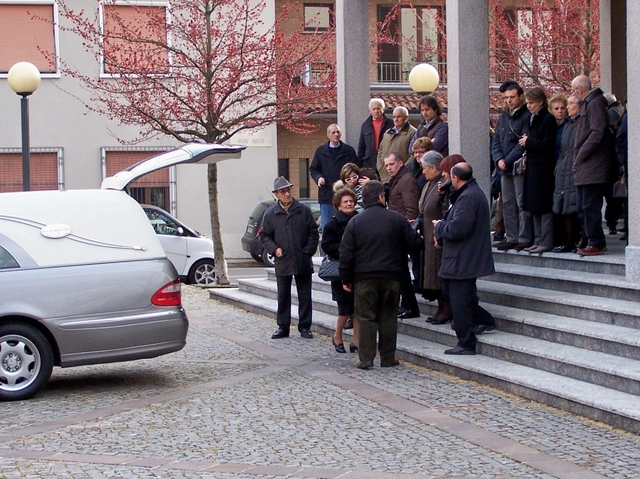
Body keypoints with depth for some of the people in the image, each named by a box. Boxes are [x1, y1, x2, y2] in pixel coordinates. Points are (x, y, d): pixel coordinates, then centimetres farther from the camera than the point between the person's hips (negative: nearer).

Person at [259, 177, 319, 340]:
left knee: (305, 296, 5)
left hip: (303, 261, 0)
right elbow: (264, 236, 8)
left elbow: (313, 232, 5)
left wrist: (309, 250, -5)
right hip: (282, 262, 0)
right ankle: (283, 327, 15)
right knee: (283, 296, 7)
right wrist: (274, 249, -7)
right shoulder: (271, 213, 3)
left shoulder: (303, 210, 1)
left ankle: (305, 326, 14)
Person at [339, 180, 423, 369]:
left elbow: (346, 253, -3)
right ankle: (388, 357, 12)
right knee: (388, 317, 9)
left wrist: (346, 279, 5)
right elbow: (414, 243, 1)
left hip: (364, 277, 0)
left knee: (366, 318, 3)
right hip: (391, 276, 1)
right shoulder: (396, 219, -2)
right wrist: (419, 239, 25)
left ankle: (366, 358, -1)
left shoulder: (355, 222, -2)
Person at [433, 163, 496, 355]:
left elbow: (457, 229, -26)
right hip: (464, 258, 11)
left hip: (464, 260, -11)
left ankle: (466, 344, 4)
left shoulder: (467, 197, -21)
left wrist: (439, 226, -8)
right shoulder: (472, 192, 14)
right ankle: (484, 319, 25)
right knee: (449, 293, 19)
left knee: (459, 301, -3)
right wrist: (442, 236, 10)